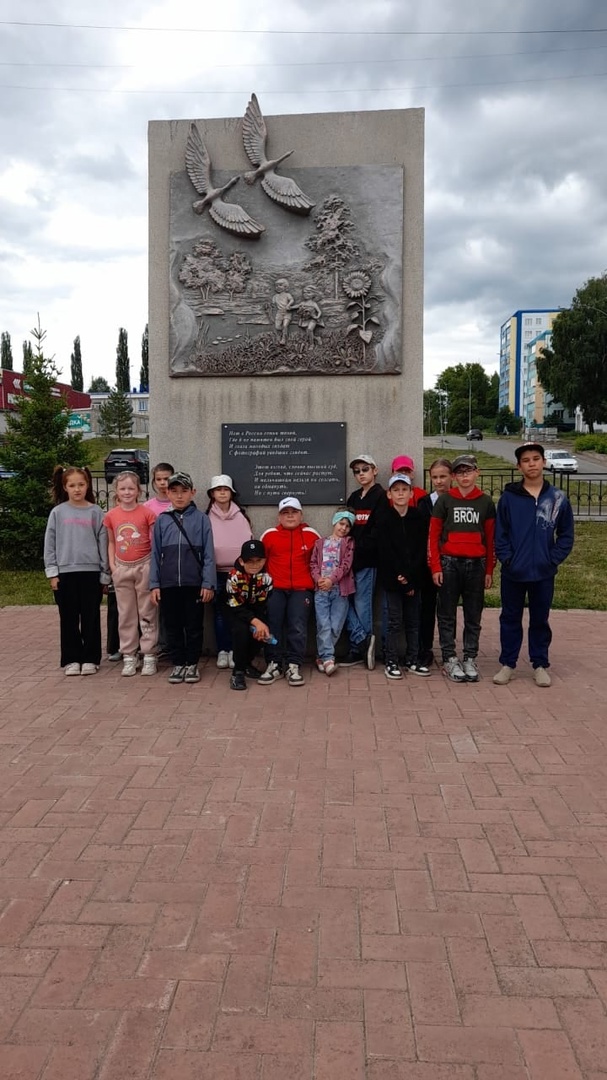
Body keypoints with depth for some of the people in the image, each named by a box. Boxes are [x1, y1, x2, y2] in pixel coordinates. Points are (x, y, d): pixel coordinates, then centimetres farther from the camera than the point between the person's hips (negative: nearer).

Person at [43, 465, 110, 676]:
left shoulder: (96, 512, 2)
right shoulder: (58, 512, 3)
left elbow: (103, 544, 3)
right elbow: (50, 544, 4)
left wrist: (105, 575, 1)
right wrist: (52, 572, -2)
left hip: (91, 572, -1)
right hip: (65, 573, 1)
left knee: (91, 618, 5)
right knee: (68, 619, 7)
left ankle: (90, 659, 15)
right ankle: (71, 659, 16)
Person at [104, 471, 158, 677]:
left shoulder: (147, 513, -7)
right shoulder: (111, 516, 2)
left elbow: (155, 541, -3)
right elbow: (111, 542, 12)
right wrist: (112, 565, 3)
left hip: (144, 566, -3)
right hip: (122, 568, 3)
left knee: (147, 613, 4)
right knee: (126, 614, 10)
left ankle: (149, 656, 10)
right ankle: (129, 656, 17)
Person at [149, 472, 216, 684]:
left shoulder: (201, 519, -1)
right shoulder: (162, 520, 5)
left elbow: (208, 554, -2)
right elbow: (156, 554, 6)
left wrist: (208, 583, -7)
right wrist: (154, 584, 2)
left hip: (194, 583, -2)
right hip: (168, 583, 2)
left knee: (194, 626, 7)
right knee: (173, 626, 10)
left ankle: (192, 664, 20)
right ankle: (178, 664, 22)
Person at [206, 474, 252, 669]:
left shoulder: (241, 516, 5)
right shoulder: (207, 517, 3)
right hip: (216, 572, 0)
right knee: (219, 612, 4)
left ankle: (234, 650, 10)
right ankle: (222, 651, 11)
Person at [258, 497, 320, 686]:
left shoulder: (311, 535, 4)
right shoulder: (269, 535, 5)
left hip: (301, 589, -1)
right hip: (274, 589, 1)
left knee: (298, 626, -7)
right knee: (273, 625, -5)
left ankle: (293, 665, -1)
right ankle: (274, 664, 3)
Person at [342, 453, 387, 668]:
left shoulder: (380, 496, -4)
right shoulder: (354, 497, 18)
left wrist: (359, 548, -14)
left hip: (367, 559, -7)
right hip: (351, 556, 7)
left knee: (361, 604, -2)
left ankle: (359, 649, 8)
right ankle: (363, 642, 4)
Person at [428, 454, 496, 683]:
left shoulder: (486, 502, 5)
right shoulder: (444, 500, 1)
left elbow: (491, 538, 7)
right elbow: (433, 536, 0)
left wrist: (489, 570, 4)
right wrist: (435, 567, -5)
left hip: (476, 564, 1)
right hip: (449, 563, -1)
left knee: (473, 616, 7)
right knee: (447, 615, 4)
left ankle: (470, 659, 16)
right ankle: (449, 660, 12)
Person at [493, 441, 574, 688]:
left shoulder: (558, 498, -1)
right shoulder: (508, 497, -4)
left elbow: (566, 535, 3)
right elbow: (500, 533, -1)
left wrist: (553, 559, -6)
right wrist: (507, 559, -10)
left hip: (543, 573, 1)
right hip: (513, 573, 0)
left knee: (540, 620, 12)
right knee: (510, 619, 10)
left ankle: (540, 665, 25)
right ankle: (507, 664, 22)